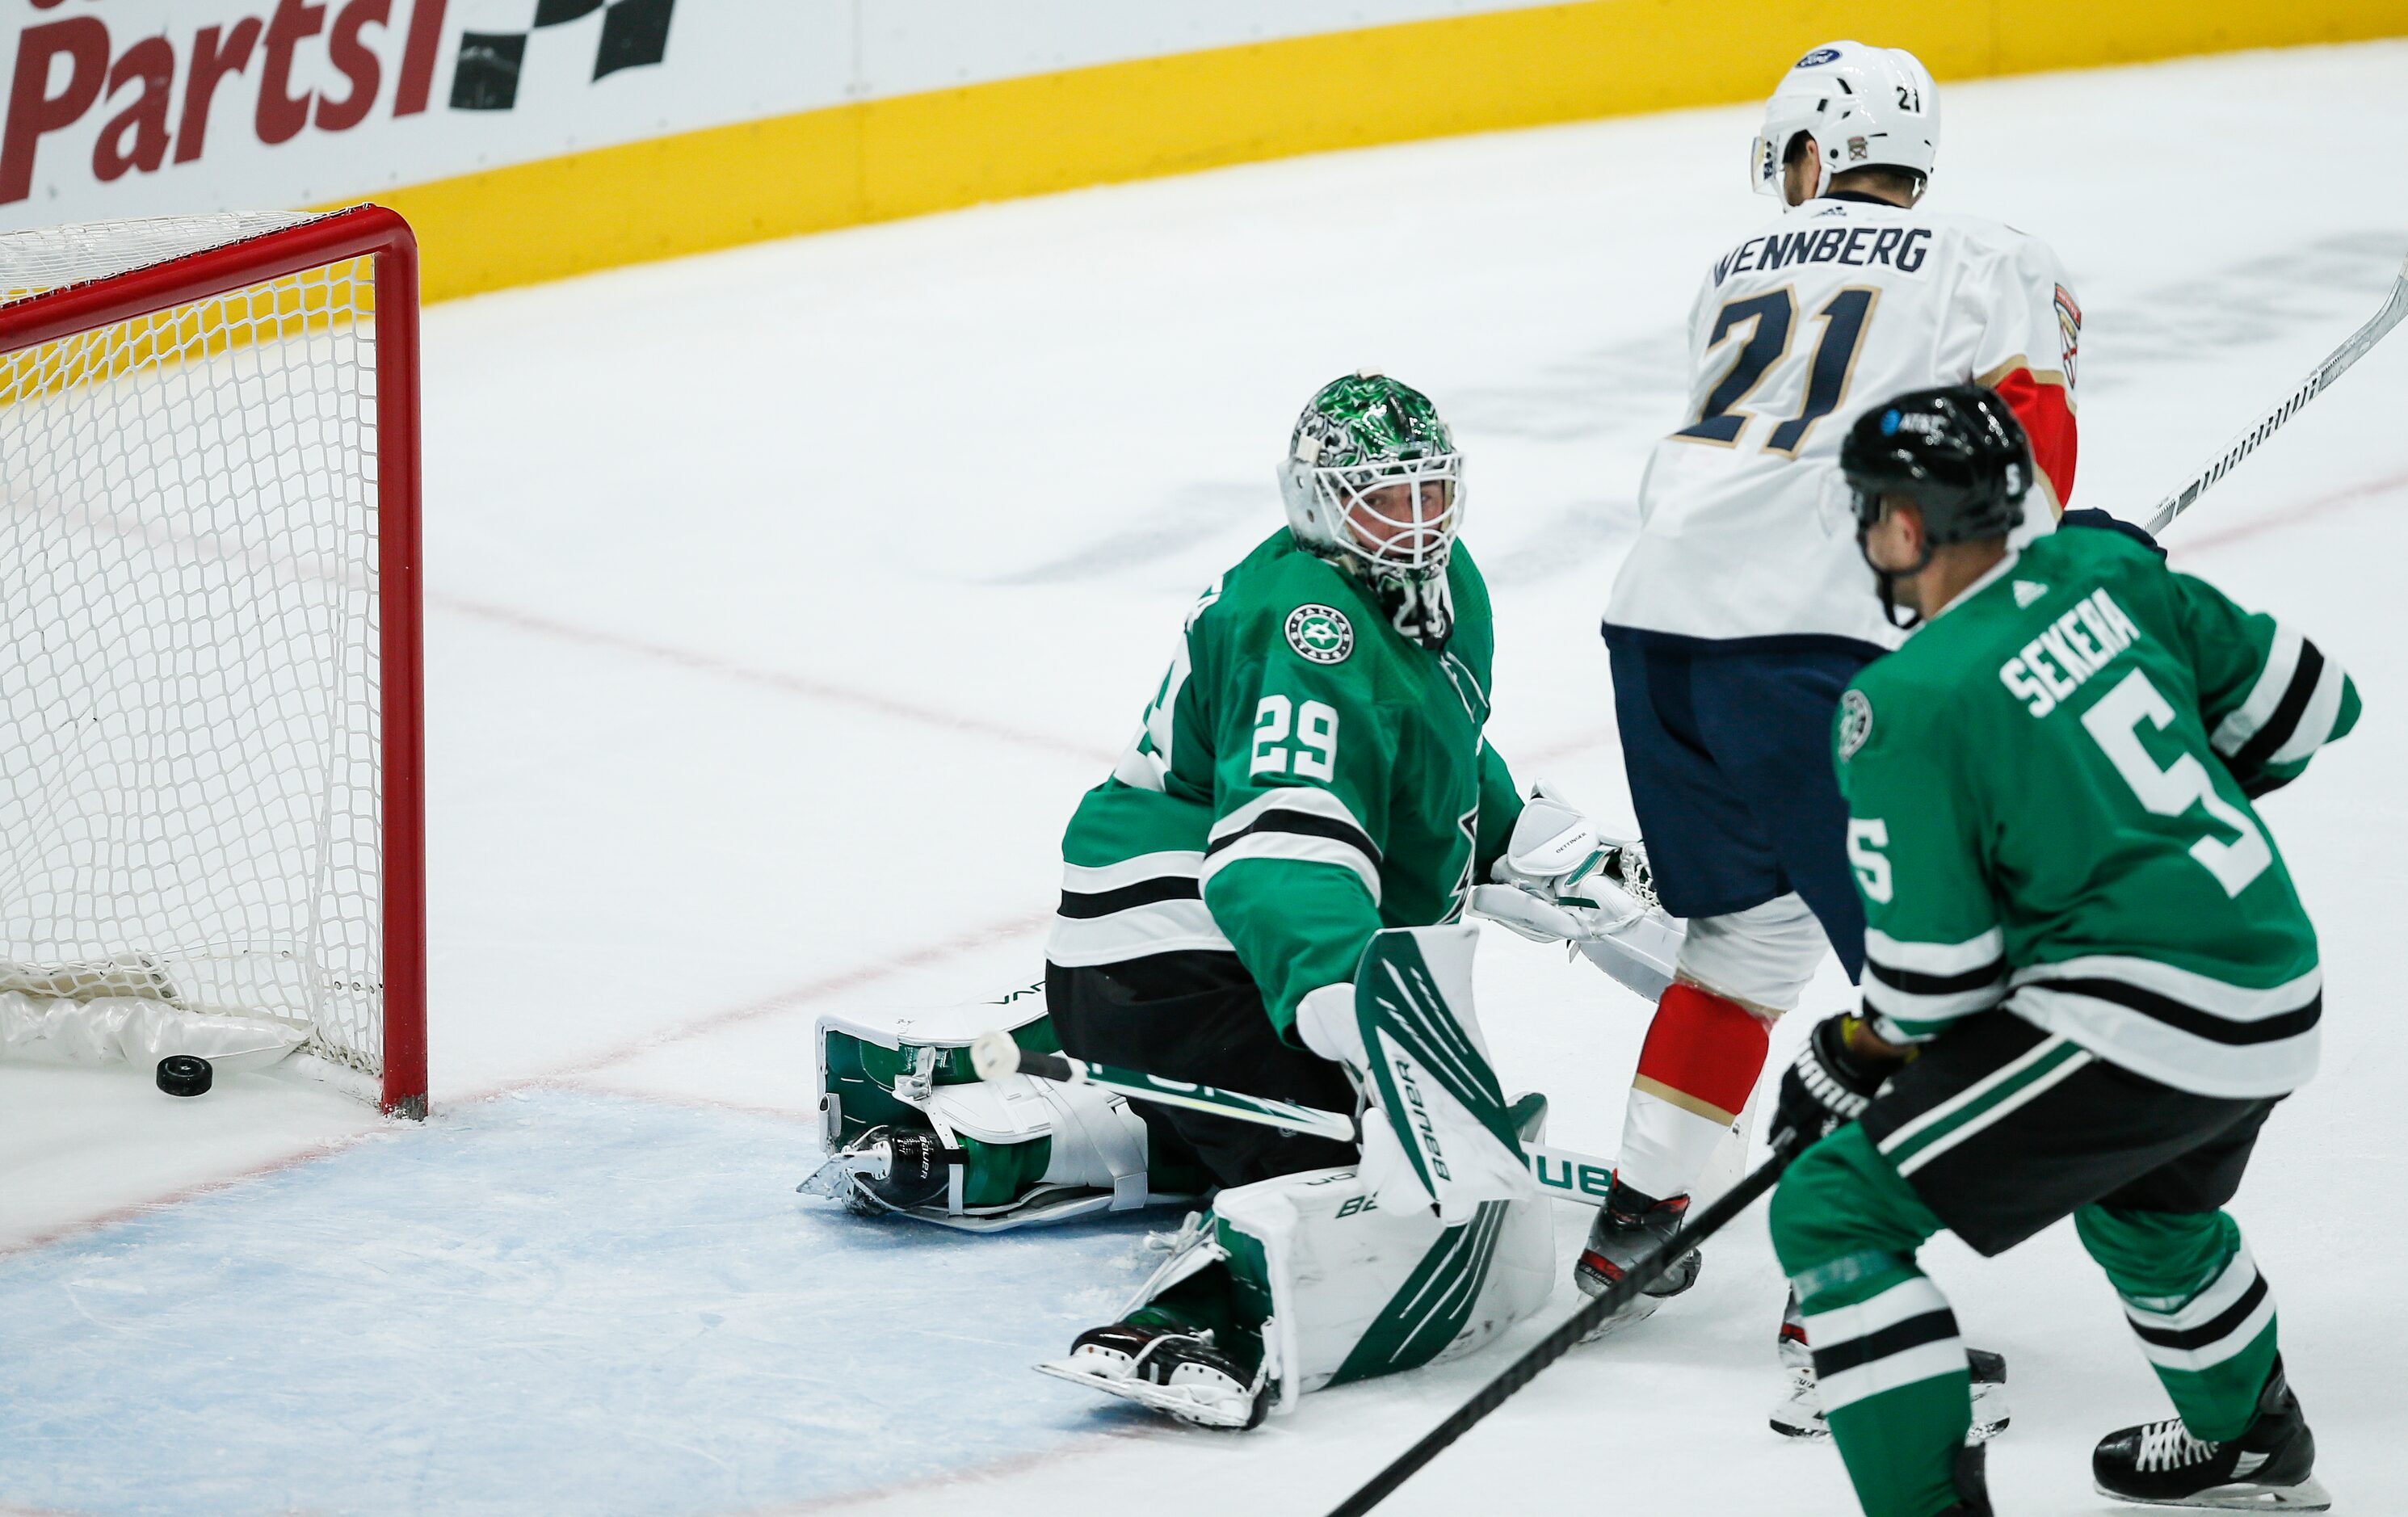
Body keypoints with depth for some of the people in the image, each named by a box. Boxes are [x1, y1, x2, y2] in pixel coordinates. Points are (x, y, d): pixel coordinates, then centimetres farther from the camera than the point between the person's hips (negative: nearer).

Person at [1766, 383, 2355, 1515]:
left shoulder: (1906, 703, -15)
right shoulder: (2101, 572, 4)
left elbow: (1937, 981, -12)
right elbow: (2305, 703, 12)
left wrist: (1852, 1061, 7)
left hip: (2139, 1027, -9)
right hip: (2278, 1003, 9)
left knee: (1835, 1211, -5)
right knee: (2143, 1197, 39)